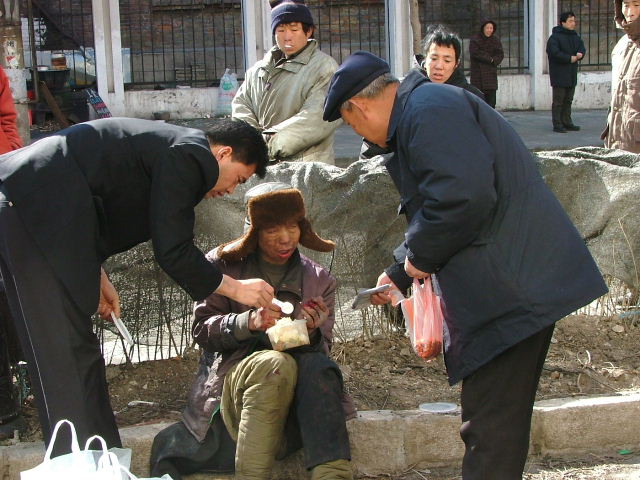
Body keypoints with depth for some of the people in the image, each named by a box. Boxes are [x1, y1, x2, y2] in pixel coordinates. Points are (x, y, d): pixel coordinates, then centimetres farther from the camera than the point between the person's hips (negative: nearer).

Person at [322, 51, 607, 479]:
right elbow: (432, 212, 33)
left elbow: (464, 195, -26)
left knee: (490, 430, -7)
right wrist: (399, 274, 37)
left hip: (511, 286, -11)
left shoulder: (427, 109, -12)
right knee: (496, 421, 17)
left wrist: (418, 257, -11)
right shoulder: (420, 110, 23)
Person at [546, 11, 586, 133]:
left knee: (568, 100, 13)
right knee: (558, 101, -4)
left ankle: (567, 122, 19)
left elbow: (582, 47, 17)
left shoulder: (575, 36, 14)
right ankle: (557, 124, -2)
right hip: (559, 75, -8)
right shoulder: (554, 37, -11)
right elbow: (555, 53, -20)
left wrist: (580, 54, -8)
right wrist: (570, 58, -17)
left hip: (571, 75, 8)